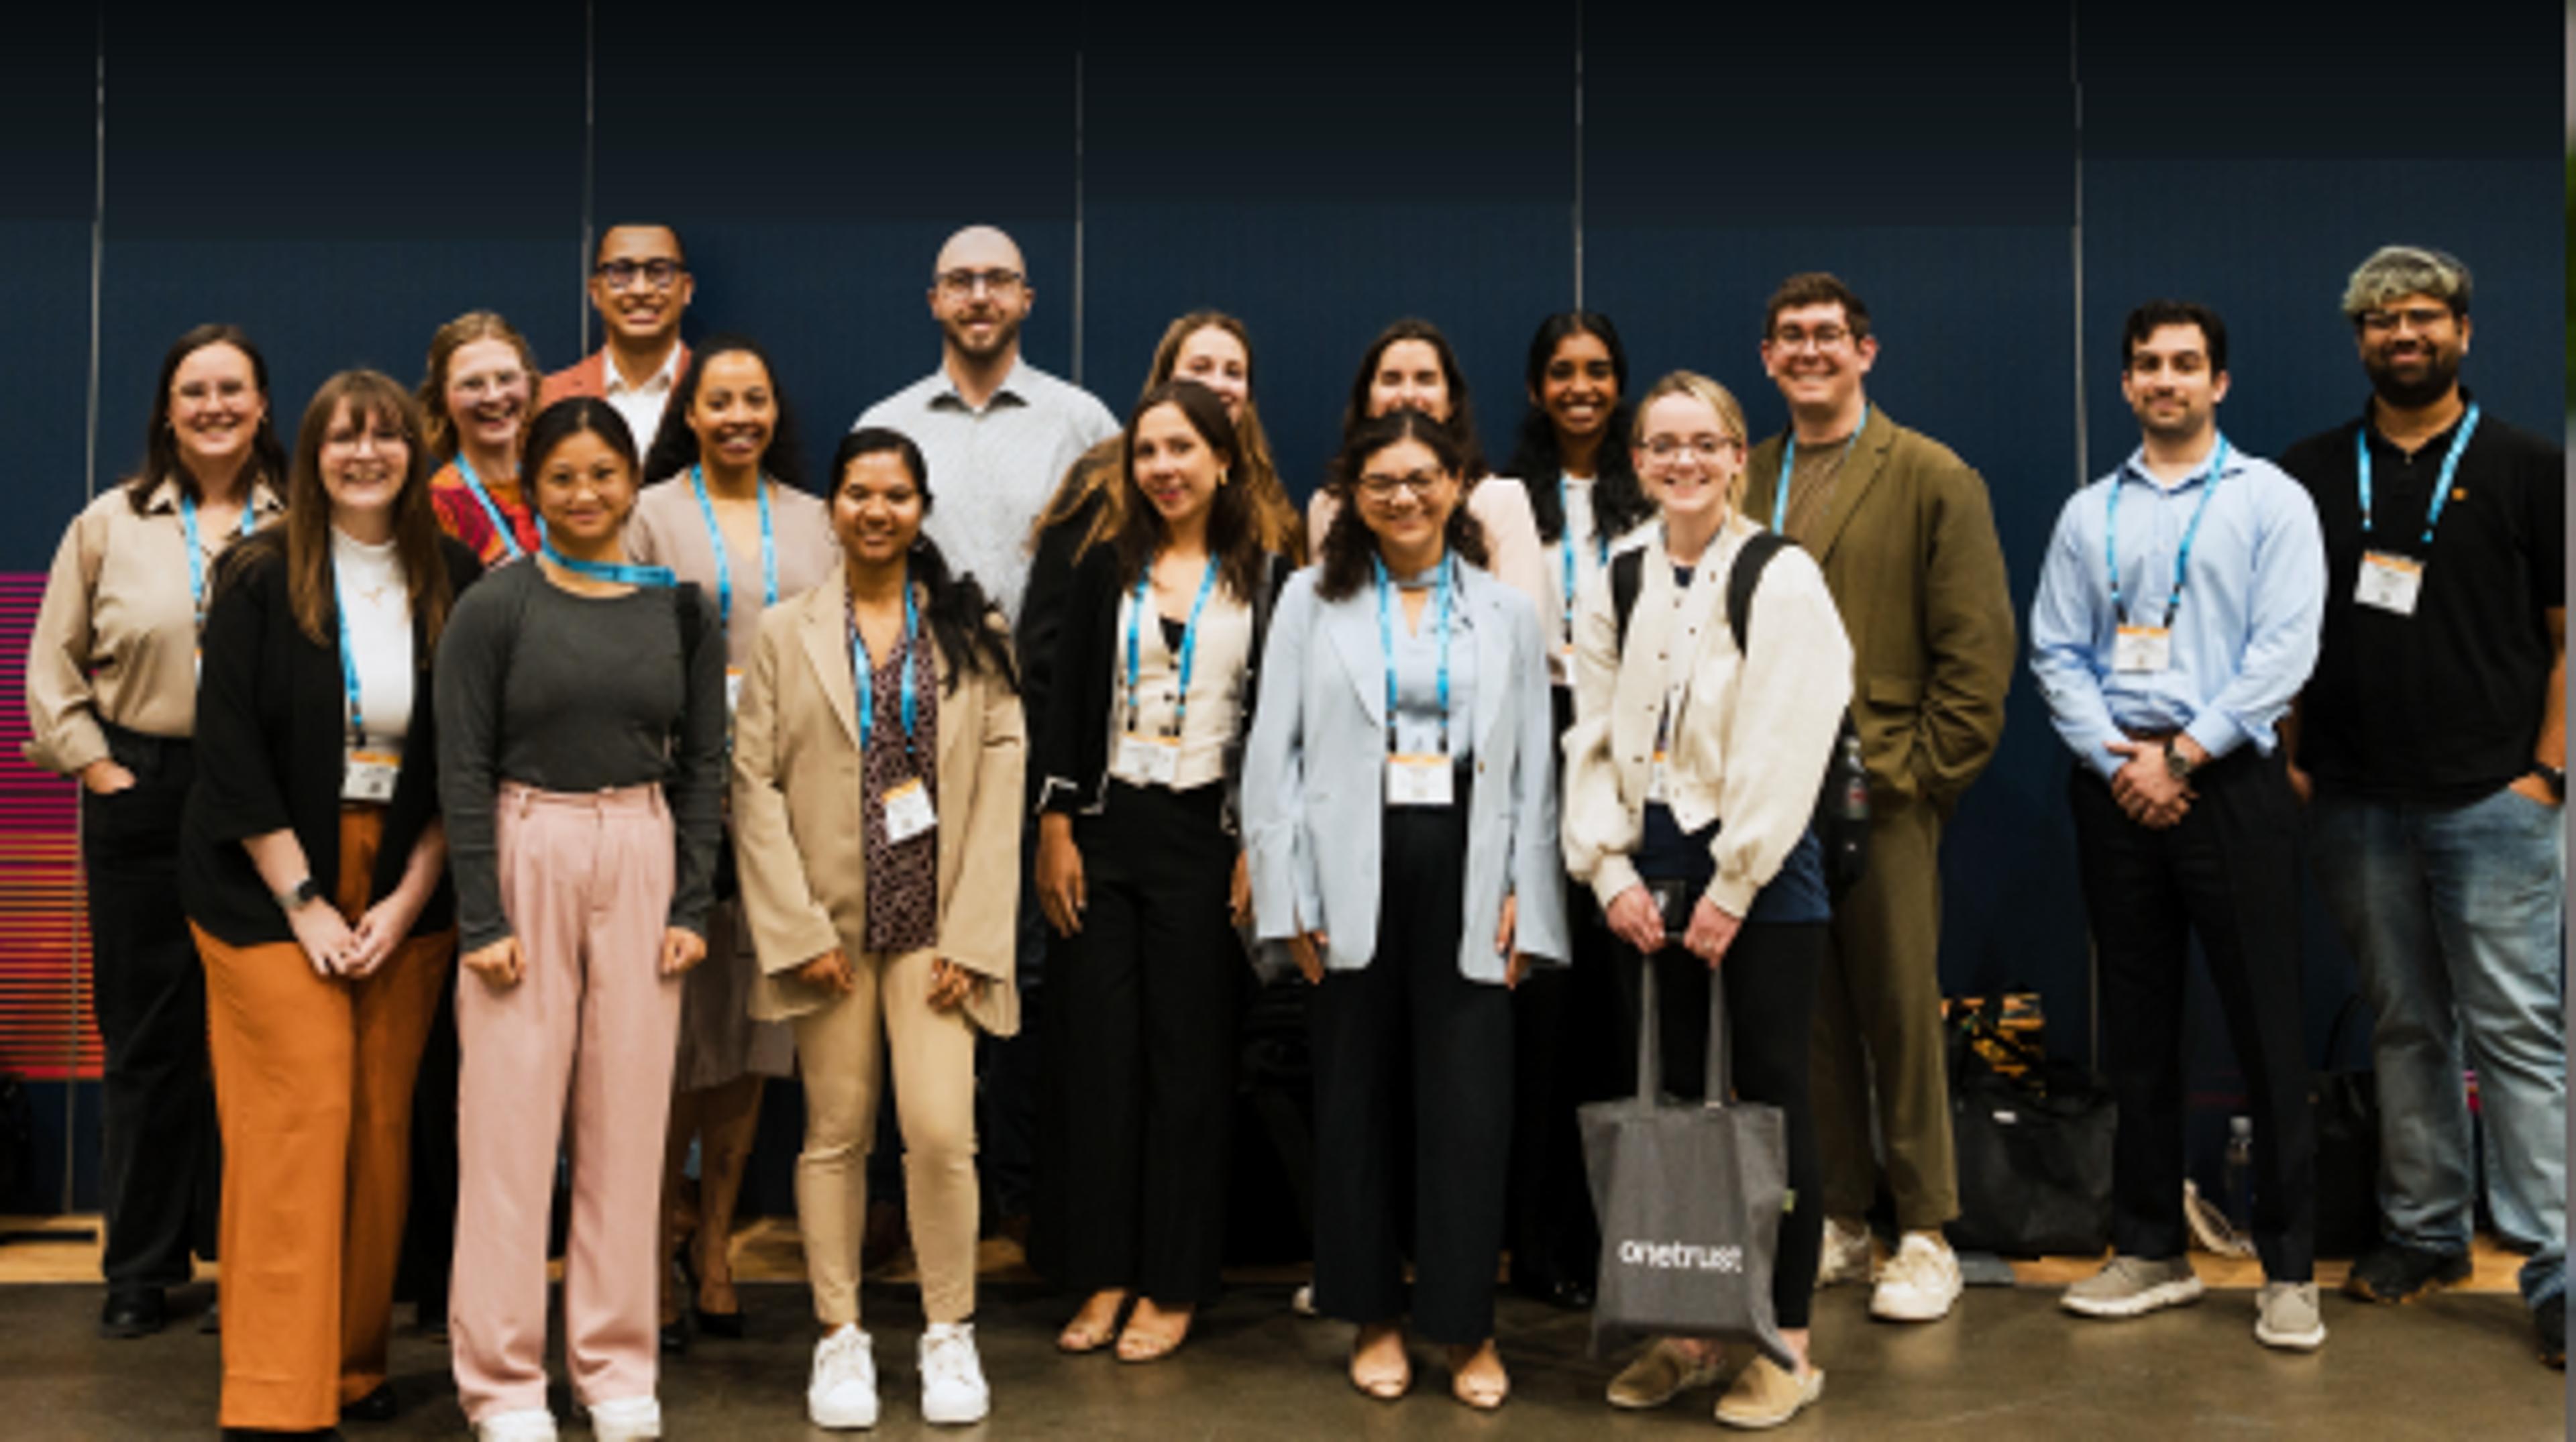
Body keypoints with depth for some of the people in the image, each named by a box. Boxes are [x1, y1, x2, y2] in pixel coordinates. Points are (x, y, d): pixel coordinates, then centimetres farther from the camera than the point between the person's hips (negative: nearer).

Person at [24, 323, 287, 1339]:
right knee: (146, 1036, 6)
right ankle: (141, 1269, 17)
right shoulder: (109, 525, 8)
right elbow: (54, 667, 11)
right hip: (141, 798, 1)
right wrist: (98, 767, 1)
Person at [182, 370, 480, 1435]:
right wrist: (305, 902, -10)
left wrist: (408, 900, -5)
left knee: (381, 1126, 5)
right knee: (297, 1121, -7)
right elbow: (229, 748, -6)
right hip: (271, 892, -2)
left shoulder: (455, 586, 3)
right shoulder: (260, 579, -2)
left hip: (406, 898, 2)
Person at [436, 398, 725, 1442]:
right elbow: (464, 769, -3)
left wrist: (692, 905, 0)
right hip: (526, 858, -2)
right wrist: (481, 918, -10)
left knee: (629, 1117, 7)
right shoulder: (493, 608, -1)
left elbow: (703, 765, 7)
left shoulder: (681, 609, 6)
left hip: (643, 865, 2)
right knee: (512, 1117, 0)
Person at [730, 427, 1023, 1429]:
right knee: (836, 1135, 7)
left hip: (934, 923, 0)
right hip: (828, 924, 1)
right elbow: (753, 785, 0)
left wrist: (971, 934, -7)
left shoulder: (972, 630, 5)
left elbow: (1000, 782, 0)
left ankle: (950, 1334, 12)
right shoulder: (787, 633, 5)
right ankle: (839, 1337, 21)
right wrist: (799, 929, -7)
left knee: (941, 1130, -7)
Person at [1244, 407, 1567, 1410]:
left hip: (1465, 877, 0)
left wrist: (1524, 902, -1)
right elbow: (1274, 753, 3)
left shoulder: (1506, 612, 11)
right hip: (1355, 877, 0)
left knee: (1470, 1105, 0)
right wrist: (1291, 897, -4)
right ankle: (1373, 1316, 21)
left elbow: (1534, 770, 8)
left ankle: (1467, 1325, 14)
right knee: (1355, 1100, 7)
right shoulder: (1313, 601, 8)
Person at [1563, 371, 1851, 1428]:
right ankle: (1681, 1332, 20)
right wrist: (1610, 870, -3)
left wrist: (1731, 889, -14)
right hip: (1648, 874, 4)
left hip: (1762, 872, -4)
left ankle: (1786, 1344, 13)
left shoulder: (1782, 579, -6)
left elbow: (1784, 747, -11)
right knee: (1670, 1099, 9)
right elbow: (1591, 738, 7)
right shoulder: (1613, 587, 9)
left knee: (1771, 1098, 2)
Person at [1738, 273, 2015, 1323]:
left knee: (1901, 1010, 1)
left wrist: (1929, 764, -8)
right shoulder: (1742, 483, 12)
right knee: (1807, 1014, 9)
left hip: (1883, 788, -4)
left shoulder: (1932, 479, 2)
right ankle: (1837, 1223, 21)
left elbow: (1977, 643, -2)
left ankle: (1925, 1236, 12)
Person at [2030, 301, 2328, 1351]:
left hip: (2227, 781, -3)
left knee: (2266, 1031, -3)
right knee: (2136, 1032, 9)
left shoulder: (2271, 499, 4)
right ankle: (2151, 1252, 19)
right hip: (2116, 787, 4)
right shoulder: (2089, 513, 13)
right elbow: (2056, 652, 7)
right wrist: (2119, 758, -6)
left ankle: (2289, 1270, 6)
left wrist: (2182, 754, -12)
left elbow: (2284, 649, -6)